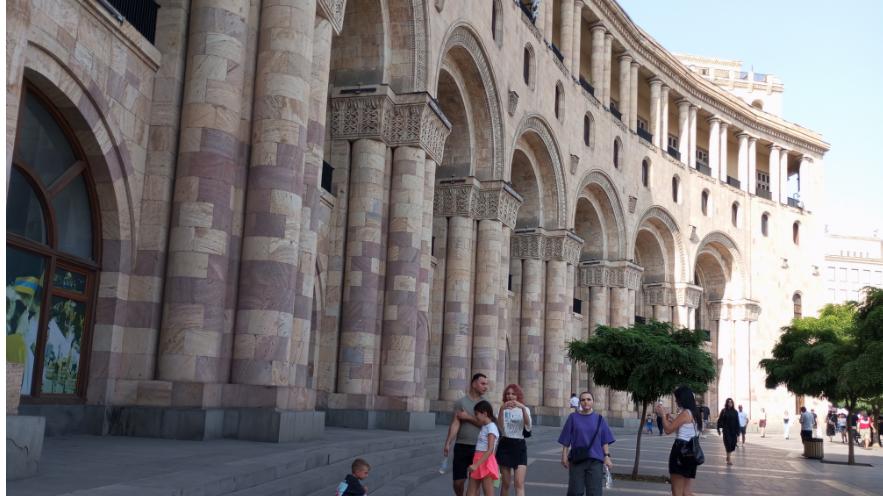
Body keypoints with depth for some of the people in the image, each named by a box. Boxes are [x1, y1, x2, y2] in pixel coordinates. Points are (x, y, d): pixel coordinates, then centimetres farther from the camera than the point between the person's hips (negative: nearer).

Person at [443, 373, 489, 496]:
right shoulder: (461, 402, -1)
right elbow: (455, 424, -10)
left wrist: (468, 417, -12)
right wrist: (448, 443, -20)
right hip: (461, 446, -1)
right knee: (458, 481, 2)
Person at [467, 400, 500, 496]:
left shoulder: (491, 427, -13)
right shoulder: (484, 427, 15)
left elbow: (490, 450, -22)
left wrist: (476, 465, -27)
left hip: (486, 462, -9)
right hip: (478, 461, 9)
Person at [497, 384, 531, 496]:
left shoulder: (524, 409, 5)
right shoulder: (503, 409, 5)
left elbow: (528, 426, -15)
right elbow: (500, 427, -13)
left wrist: (523, 408, -28)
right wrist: (501, 409, -26)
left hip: (519, 446, 0)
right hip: (505, 445, 1)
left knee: (519, 483, -11)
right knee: (506, 483, 7)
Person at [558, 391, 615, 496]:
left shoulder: (599, 419, 7)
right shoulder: (573, 418, 4)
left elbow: (605, 441, 6)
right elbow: (566, 441, 3)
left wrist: (607, 456, -3)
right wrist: (564, 457, -3)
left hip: (595, 460, 0)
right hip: (577, 459, 0)